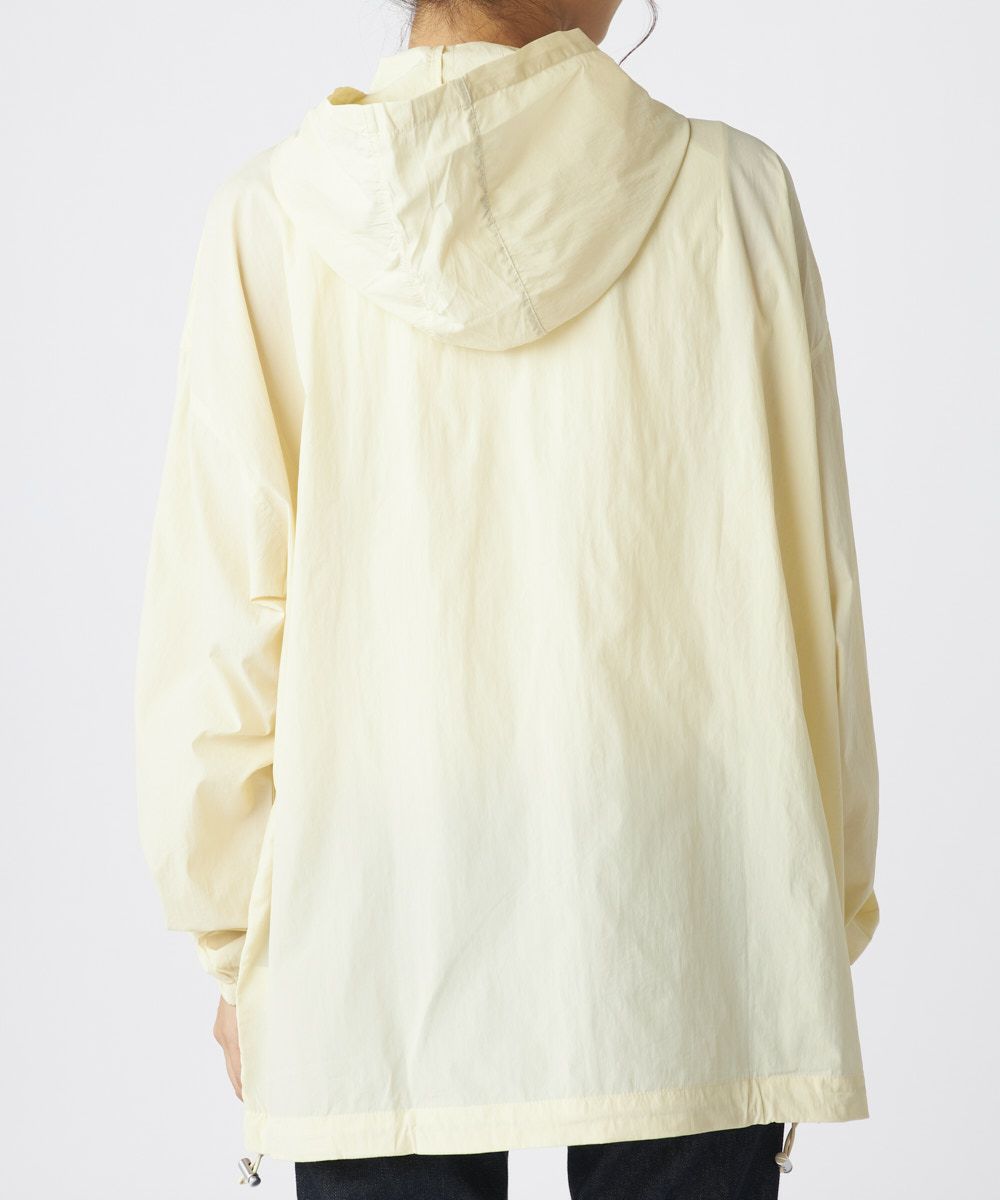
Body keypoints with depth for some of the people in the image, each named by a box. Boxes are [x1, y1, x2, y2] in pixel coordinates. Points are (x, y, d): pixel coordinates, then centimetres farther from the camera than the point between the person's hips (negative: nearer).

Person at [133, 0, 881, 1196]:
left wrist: (237, 944, 9)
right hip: (681, 961, 0)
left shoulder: (274, 217, -3)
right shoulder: (735, 195, -2)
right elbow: (812, 605, 0)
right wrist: (823, 915, 11)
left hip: (372, 973, 0)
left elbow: (217, 629, -2)